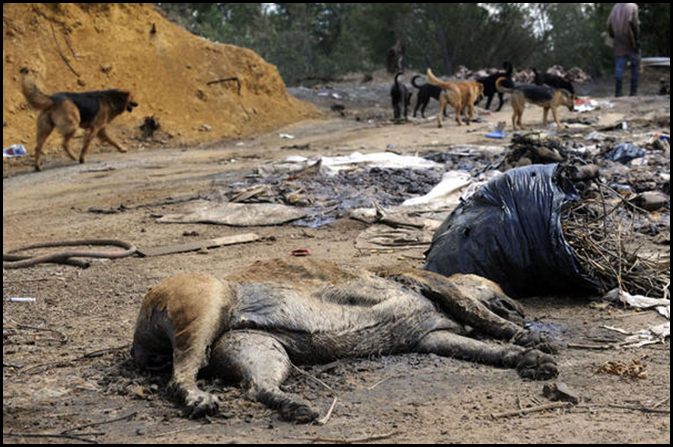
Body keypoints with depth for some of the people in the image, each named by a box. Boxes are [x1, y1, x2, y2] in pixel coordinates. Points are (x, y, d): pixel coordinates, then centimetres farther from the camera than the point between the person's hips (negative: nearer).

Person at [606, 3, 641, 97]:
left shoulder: (615, 7, 11)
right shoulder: (633, 6, -6)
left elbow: (609, 25, 9)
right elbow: (633, 23, -18)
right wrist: (637, 40, -13)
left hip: (619, 44, 4)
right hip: (631, 44, -4)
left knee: (619, 67, 4)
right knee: (635, 67, 7)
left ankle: (618, 91, -2)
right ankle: (634, 91, 3)